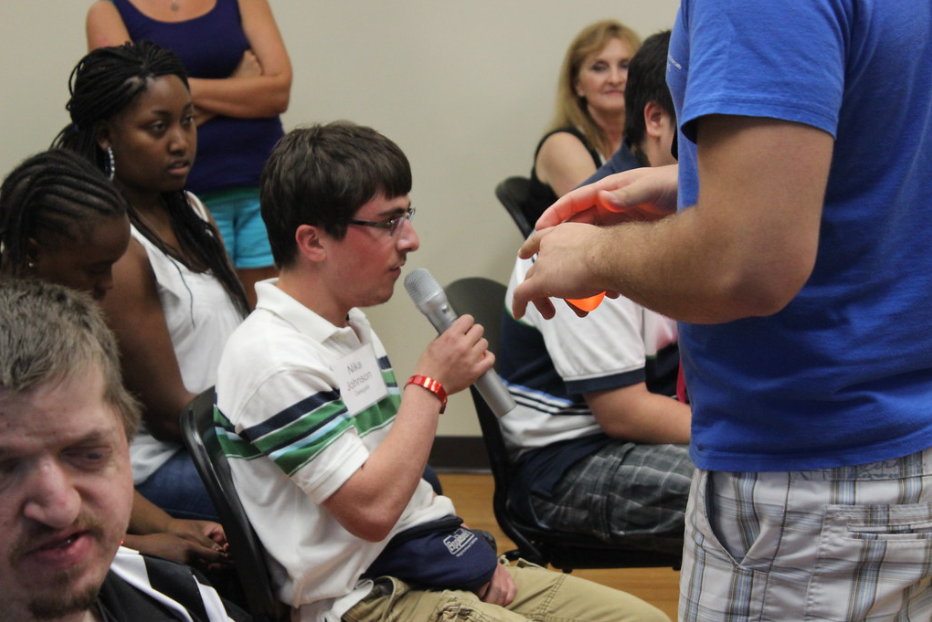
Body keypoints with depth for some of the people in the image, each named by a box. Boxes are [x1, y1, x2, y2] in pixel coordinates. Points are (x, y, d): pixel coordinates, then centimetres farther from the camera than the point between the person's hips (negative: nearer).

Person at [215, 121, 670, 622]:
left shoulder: (351, 327, 15)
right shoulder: (272, 359, -16)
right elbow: (372, 509, -21)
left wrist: (476, 558, 7)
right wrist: (432, 384, -13)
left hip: (431, 560, 9)